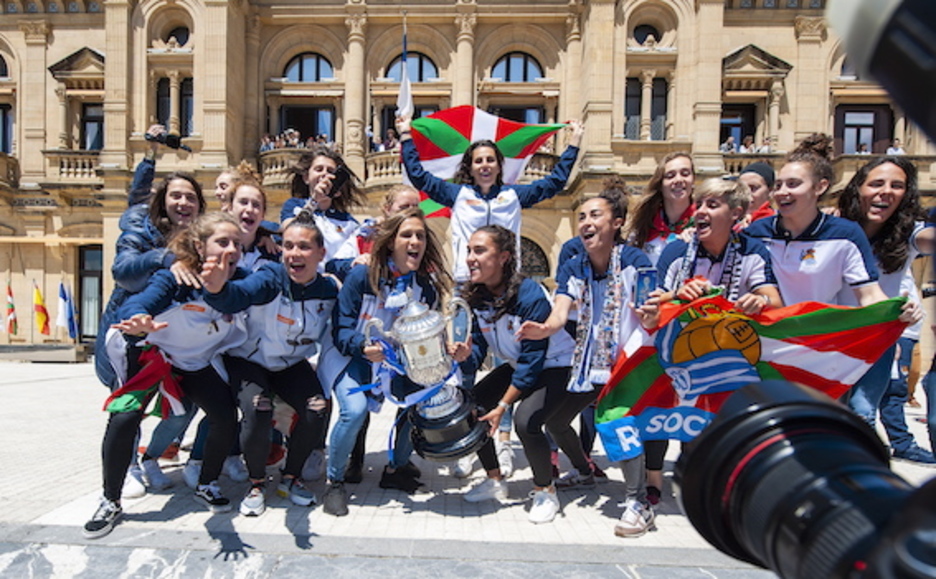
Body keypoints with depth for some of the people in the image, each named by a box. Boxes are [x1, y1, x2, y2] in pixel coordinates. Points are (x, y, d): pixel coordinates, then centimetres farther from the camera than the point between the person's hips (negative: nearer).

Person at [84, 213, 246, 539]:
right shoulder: (175, 279, -31)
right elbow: (135, 306, -46)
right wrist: (138, 321, -68)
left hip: (198, 362, 3)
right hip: (151, 352, -3)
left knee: (226, 417, -13)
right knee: (124, 418, -19)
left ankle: (207, 486, 13)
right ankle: (110, 502, 6)